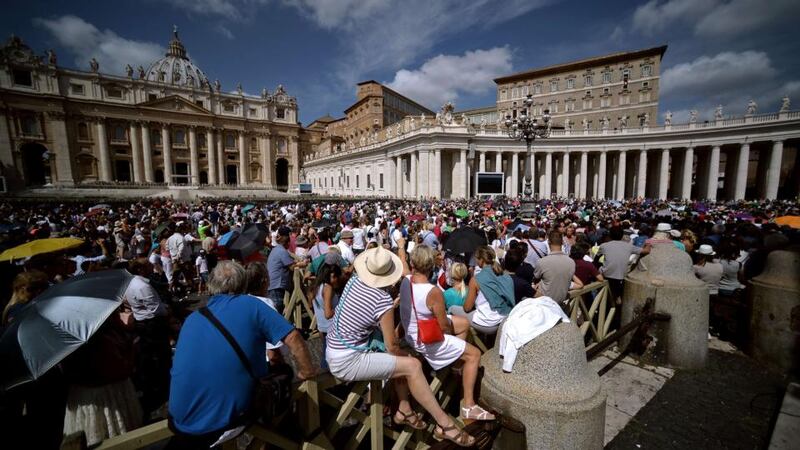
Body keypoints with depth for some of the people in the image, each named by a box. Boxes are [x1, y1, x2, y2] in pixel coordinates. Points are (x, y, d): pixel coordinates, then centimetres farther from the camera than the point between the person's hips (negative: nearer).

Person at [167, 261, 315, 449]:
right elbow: (293, 338, -14)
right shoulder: (251, 304, -7)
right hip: (225, 421, -5)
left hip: (180, 421, 5)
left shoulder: (192, 318, 9)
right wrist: (307, 372, 2)